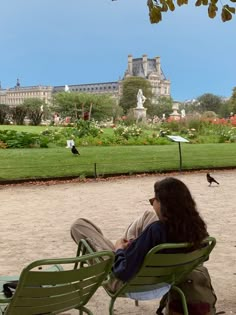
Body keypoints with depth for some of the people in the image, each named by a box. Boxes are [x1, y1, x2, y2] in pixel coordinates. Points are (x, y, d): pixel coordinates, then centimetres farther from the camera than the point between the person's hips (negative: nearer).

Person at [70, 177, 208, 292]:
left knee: (79, 225, 3)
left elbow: (123, 272, -33)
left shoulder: (155, 230, -38)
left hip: (127, 282, -6)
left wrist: (119, 249, -10)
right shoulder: (194, 225, -20)